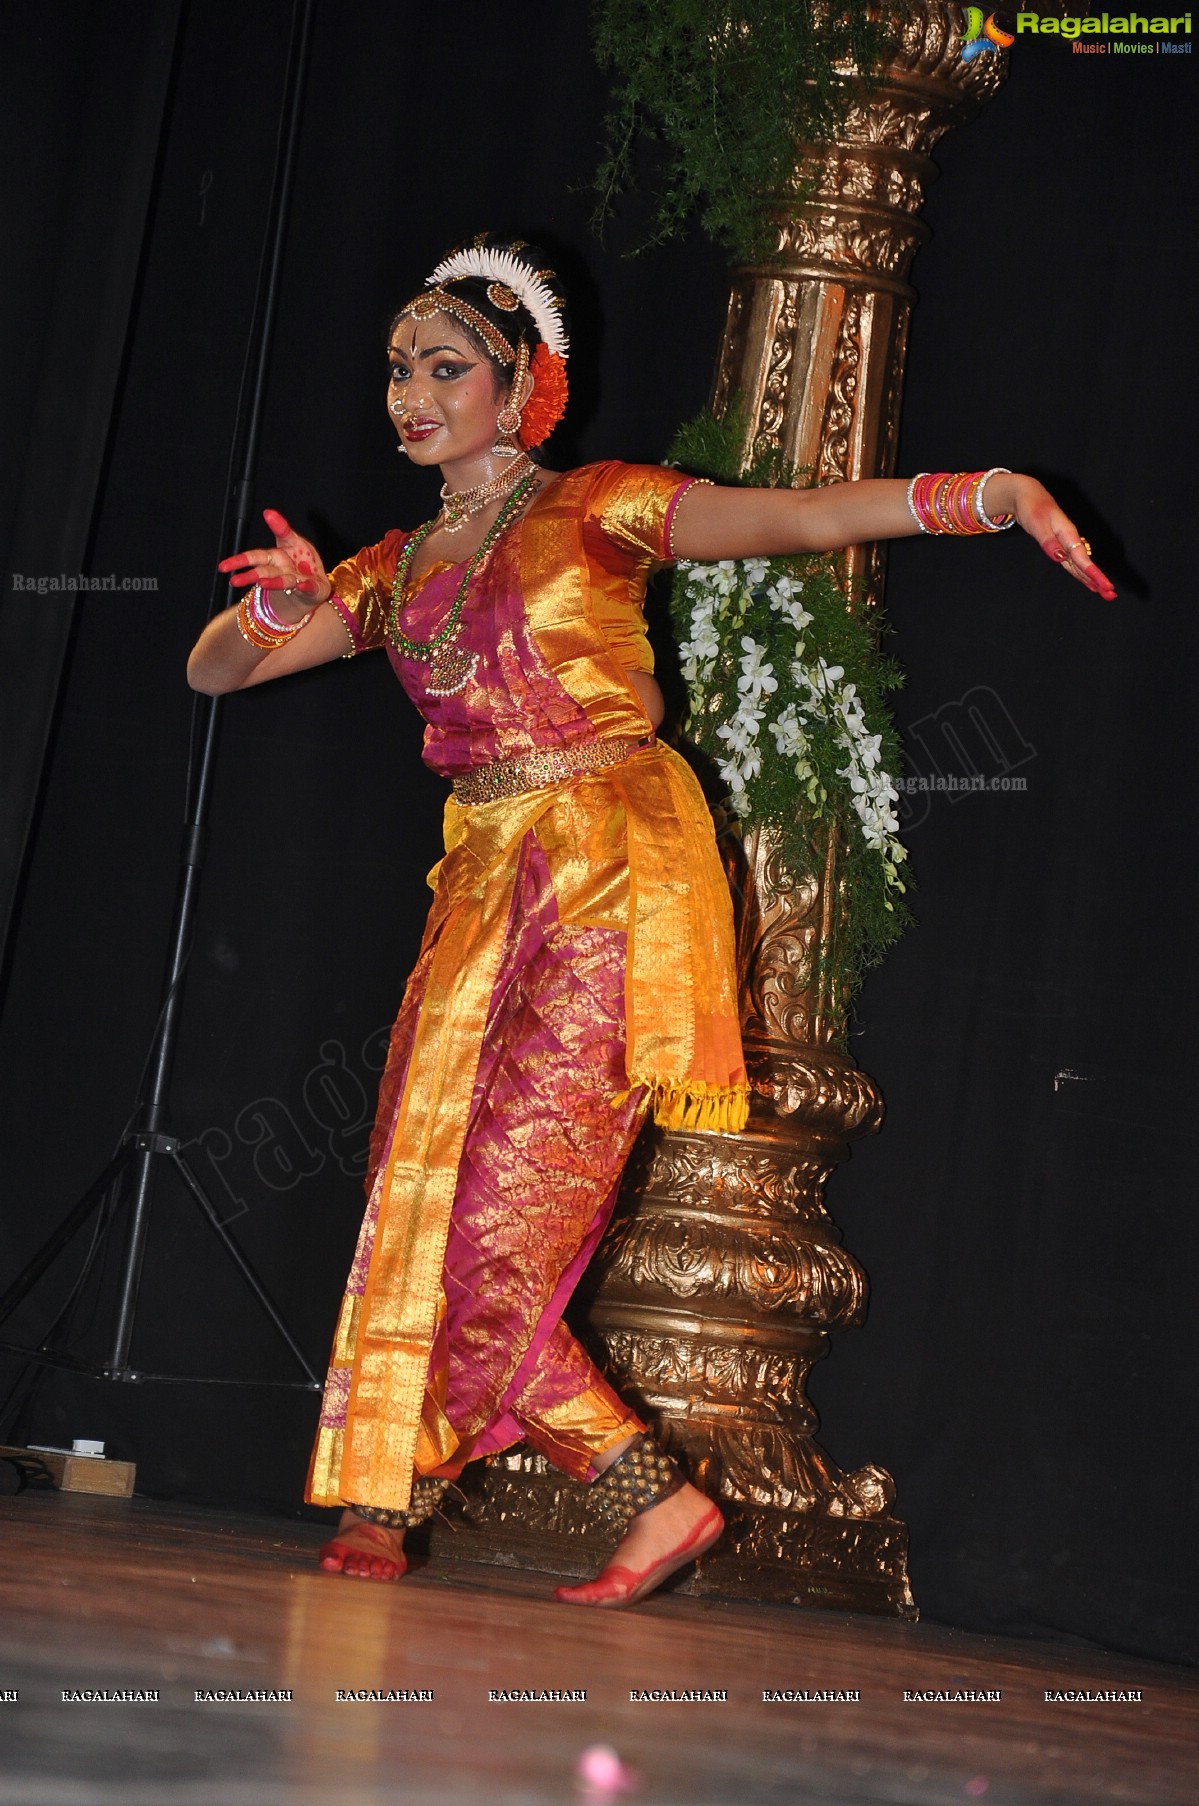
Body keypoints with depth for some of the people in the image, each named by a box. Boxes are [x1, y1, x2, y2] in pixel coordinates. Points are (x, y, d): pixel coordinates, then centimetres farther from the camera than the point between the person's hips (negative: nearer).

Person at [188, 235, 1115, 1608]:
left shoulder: (596, 509, 3)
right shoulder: (398, 569, 19)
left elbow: (805, 517, -7)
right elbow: (214, 671, 18)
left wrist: (987, 491, -21)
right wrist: (277, 604, -5)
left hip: (611, 873, -6)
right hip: (484, 889, 6)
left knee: (499, 1216, -10)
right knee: (427, 1197, -4)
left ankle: (385, 1505, 2)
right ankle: (651, 1497, 1)